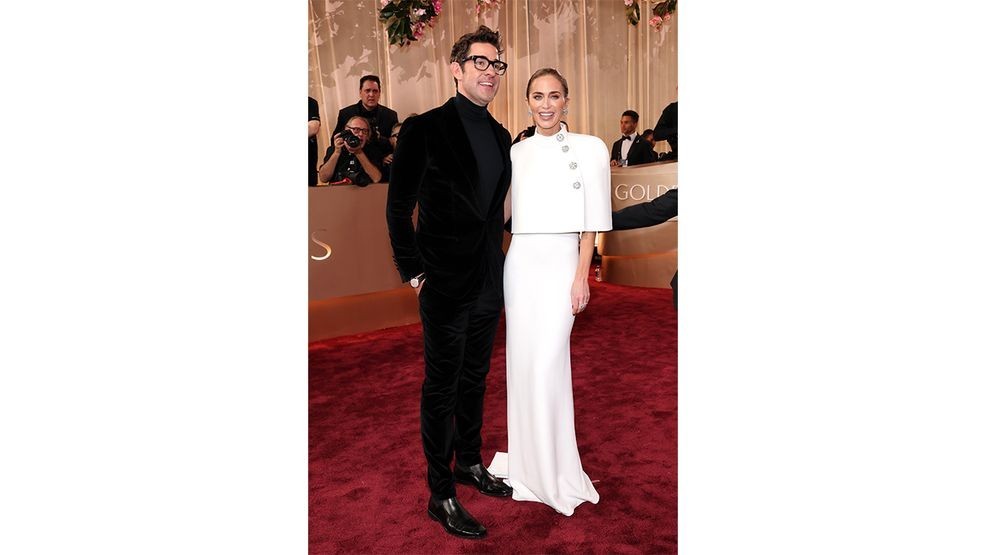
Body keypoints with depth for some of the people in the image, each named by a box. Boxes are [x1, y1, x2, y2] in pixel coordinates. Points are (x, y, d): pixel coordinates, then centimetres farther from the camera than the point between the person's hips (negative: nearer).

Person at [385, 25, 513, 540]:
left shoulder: (500, 135, 10)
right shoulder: (425, 129, -11)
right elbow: (398, 207, -8)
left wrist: (493, 263, 11)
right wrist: (413, 271, -9)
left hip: (488, 285, 7)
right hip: (445, 286, -6)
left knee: (474, 382, 20)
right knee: (441, 391, 6)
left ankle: (469, 463, 39)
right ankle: (441, 496, 20)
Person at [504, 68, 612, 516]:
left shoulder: (589, 148, 0)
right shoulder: (516, 152, 11)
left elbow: (591, 222, -3)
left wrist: (581, 276, -9)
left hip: (561, 262, -4)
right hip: (520, 262, 4)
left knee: (549, 363, -8)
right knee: (522, 359, 7)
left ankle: (558, 473, 10)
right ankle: (529, 464, 23)